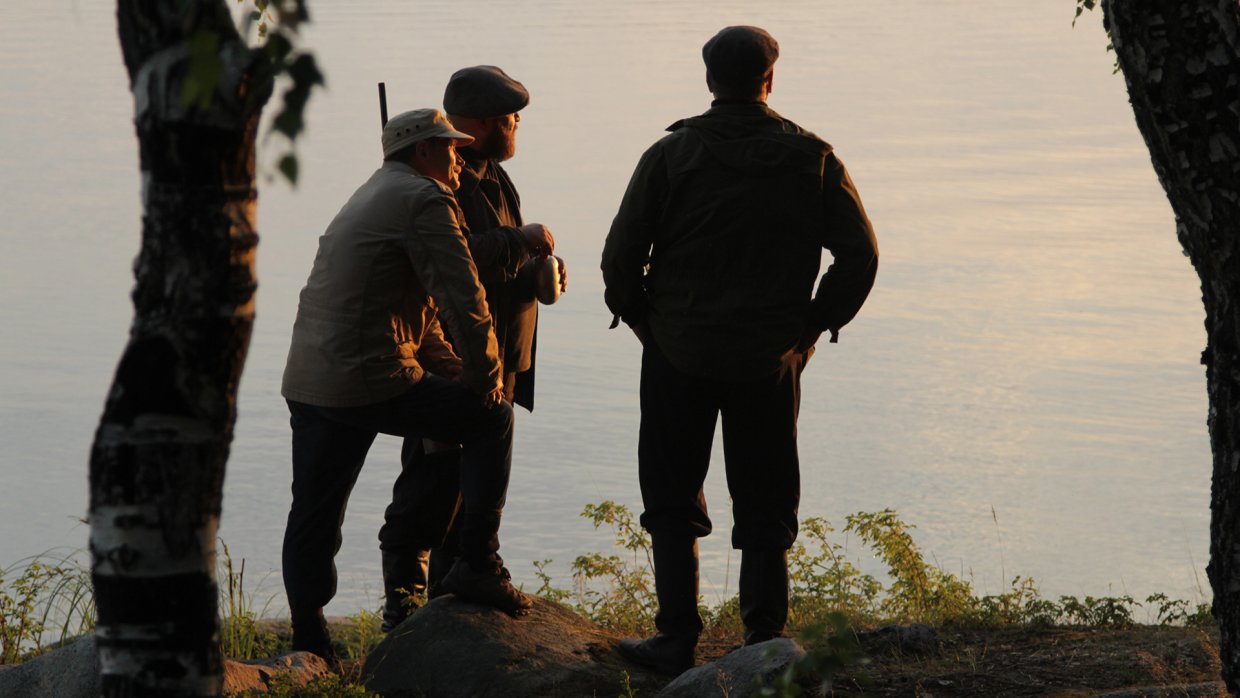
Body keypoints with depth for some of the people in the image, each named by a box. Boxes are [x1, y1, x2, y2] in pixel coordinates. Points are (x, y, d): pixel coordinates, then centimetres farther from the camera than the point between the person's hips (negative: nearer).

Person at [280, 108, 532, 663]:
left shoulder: (372, 197, 26)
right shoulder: (425, 199, -5)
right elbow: (464, 299, -11)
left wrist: (447, 363, 21)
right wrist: (486, 376, 1)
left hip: (307, 382, 9)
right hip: (370, 381, -9)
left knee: (312, 518, 12)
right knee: (490, 418, 6)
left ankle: (309, 646, 15)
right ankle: (477, 566, 5)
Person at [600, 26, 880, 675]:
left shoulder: (671, 154, -6)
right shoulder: (812, 159, -2)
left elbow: (620, 255, -8)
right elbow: (860, 255, -3)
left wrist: (641, 319, 8)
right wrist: (812, 326, 7)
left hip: (678, 354, -1)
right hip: (771, 360, 1)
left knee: (673, 504, 11)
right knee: (765, 512, 10)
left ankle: (677, 641, 8)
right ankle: (764, 650, 9)